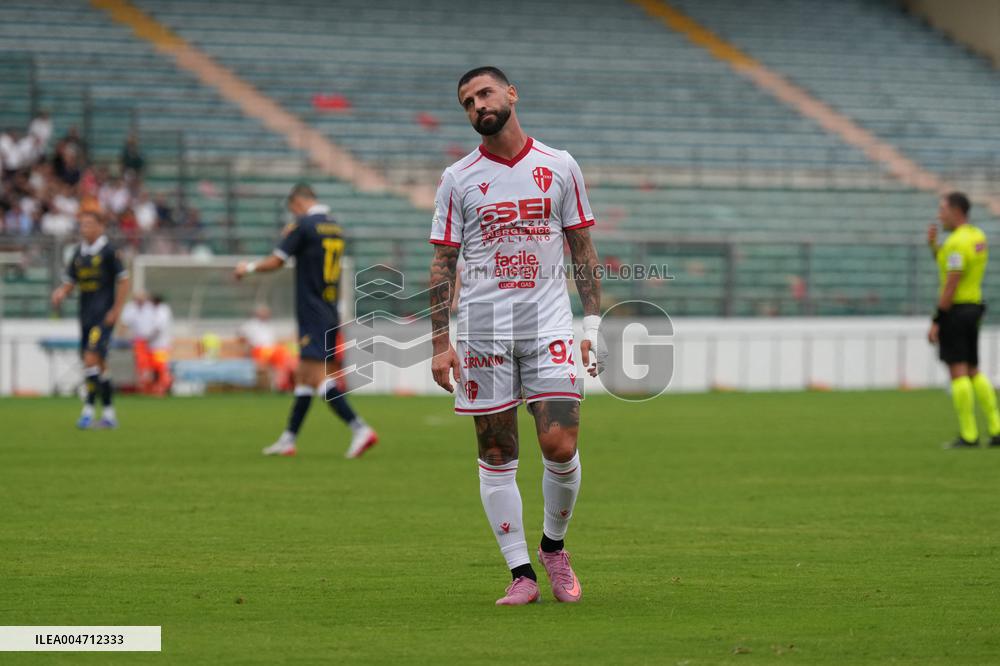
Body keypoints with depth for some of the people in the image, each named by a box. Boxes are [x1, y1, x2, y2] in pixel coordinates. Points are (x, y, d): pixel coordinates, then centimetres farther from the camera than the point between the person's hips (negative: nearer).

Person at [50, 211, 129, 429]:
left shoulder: (109, 251, -8)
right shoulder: (79, 253, 12)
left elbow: (123, 281, -8)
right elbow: (69, 282, 16)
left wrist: (116, 311, -12)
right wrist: (60, 294, -6)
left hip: (103, 316, -7)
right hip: (85, 316, 7)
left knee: (91, 358, -18)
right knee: (99, 364, 10)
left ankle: (88, 409, -14)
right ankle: (109, 414, 16)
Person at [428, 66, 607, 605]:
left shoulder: (559, 168, 7)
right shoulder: (458, 180, 4)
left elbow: (583, 250, 11)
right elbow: (443, 264, 5)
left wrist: (593, 324, 4)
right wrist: (440, 343, -2)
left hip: (549, 324, 0)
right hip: (482, 328, 0)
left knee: (560, 444, -11)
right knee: (496, 454, 0)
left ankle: (553, 546, 13)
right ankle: (521, 572, 6)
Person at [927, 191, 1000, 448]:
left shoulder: (957, 242, -17)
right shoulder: (978, 237, 13)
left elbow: (951, 285, -21)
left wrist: (936, 322, -19)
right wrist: (933, 244, 12)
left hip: (955, 310, -9)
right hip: (974, 307, 9)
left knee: (958, 371, -7)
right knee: (973, 372, 15)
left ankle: (968, 434, -7)